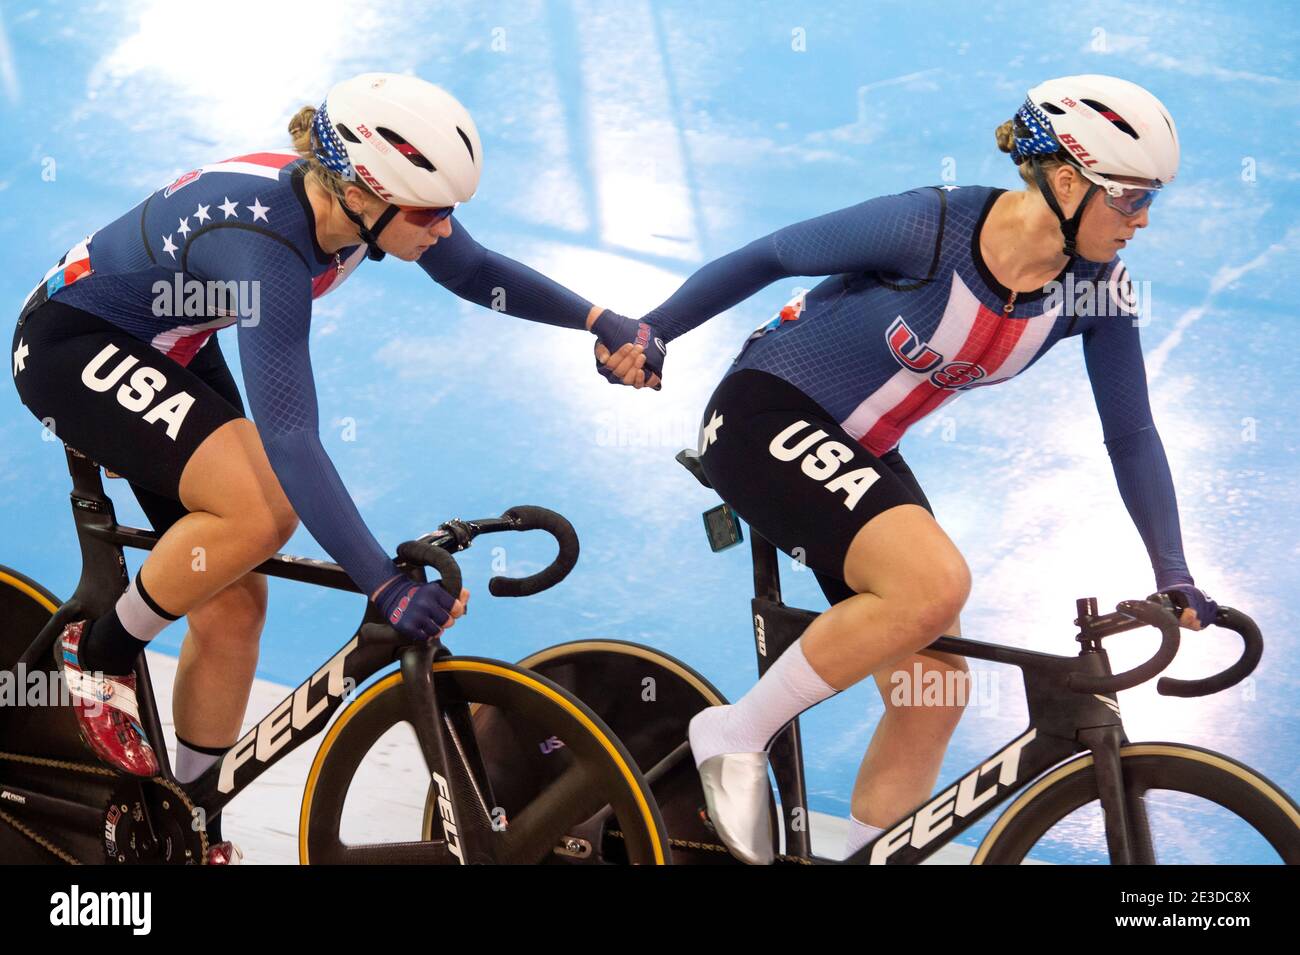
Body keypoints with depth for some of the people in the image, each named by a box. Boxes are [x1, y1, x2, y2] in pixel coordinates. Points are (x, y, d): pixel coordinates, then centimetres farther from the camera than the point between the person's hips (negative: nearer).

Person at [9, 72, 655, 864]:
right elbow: (290, 440, -42)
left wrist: (600, 321, -9)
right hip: (70, 347, -8)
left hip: (166, 348, 8)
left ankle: (195, 827, 18)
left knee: (233, 603, 3)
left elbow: (476, 273, 4)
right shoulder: (263, 244, -38)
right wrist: (386, 584, -47)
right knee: (262, 507, -30)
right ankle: (102, 655, -6)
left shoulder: (358, 201, -15)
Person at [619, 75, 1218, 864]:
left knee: (934, 692, -2)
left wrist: (1175, 580, -3)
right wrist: (650, 333, -6)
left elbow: (1131, 434, 0)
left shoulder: (1096, 289, -9)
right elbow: (765, 258, -13)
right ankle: (737, 734, -12)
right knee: (934, 581, -30)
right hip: (765, 420, -7)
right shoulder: (929, 229, -26)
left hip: (862, 455, 7)